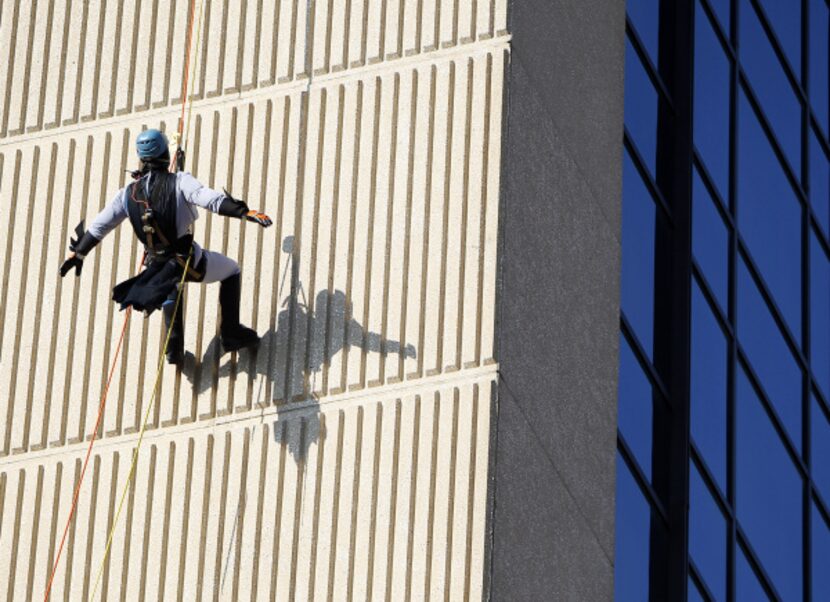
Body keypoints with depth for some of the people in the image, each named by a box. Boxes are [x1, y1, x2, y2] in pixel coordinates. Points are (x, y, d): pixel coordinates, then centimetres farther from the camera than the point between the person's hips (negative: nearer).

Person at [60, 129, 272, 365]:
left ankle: (174, 348, 32)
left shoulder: (128, 193, 0)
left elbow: (98, 226, 8)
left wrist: (78, 254, 20)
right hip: (189, 262, -4)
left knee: (171, 289, 39)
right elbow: (210, 199, -30)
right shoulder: (179, 181, -14)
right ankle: (231, 333, 19)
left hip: (157, 264, 4)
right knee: (231, 271, 23)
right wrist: (244, 212, -36)